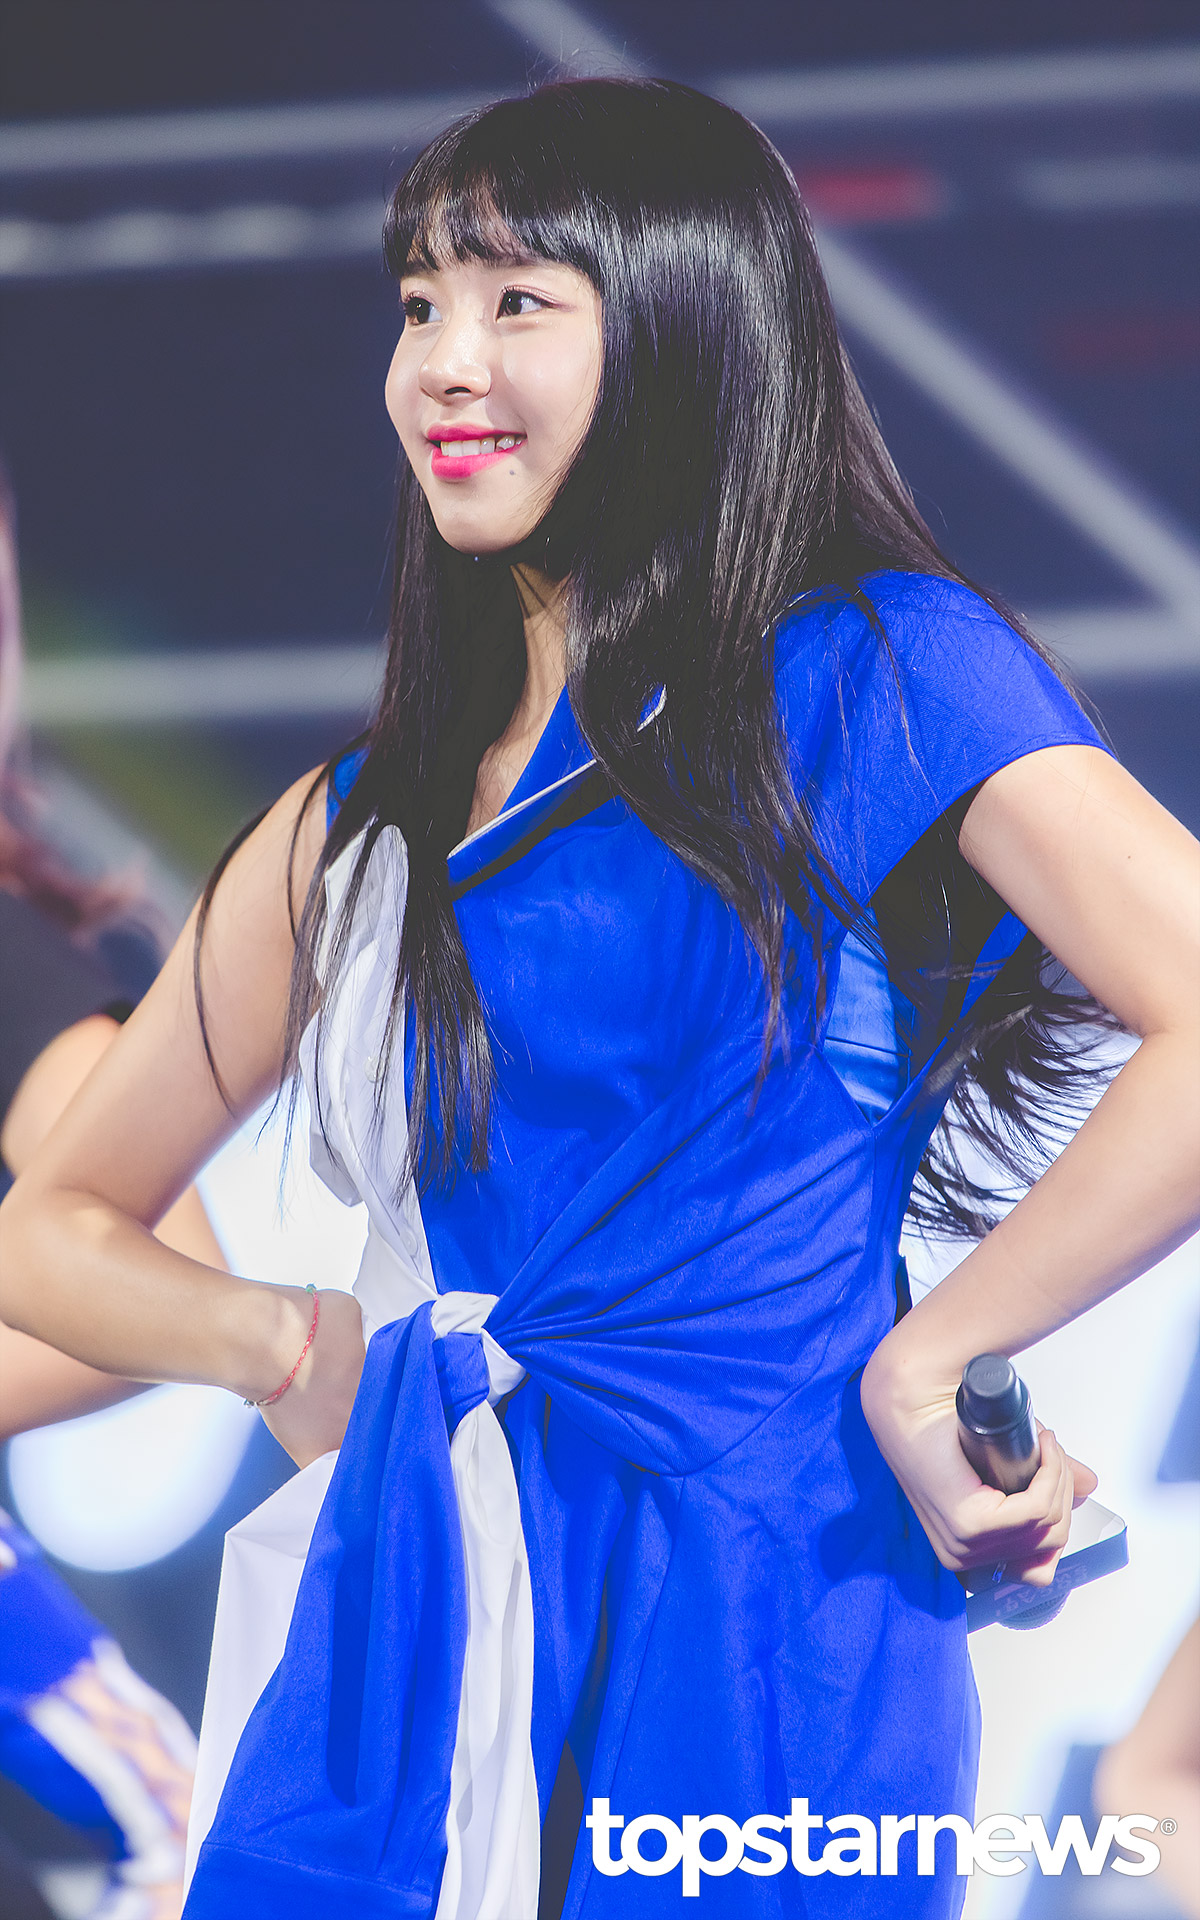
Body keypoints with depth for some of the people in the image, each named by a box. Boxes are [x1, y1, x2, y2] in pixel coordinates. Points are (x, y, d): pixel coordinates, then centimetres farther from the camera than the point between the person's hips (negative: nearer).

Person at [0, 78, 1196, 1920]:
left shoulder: (869, 677, -2)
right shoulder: (367, 825, 16)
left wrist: (922, 1363, -12)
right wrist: (283, 1345, 3)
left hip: (743, 1621, -5)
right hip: (403, 1630, 5)